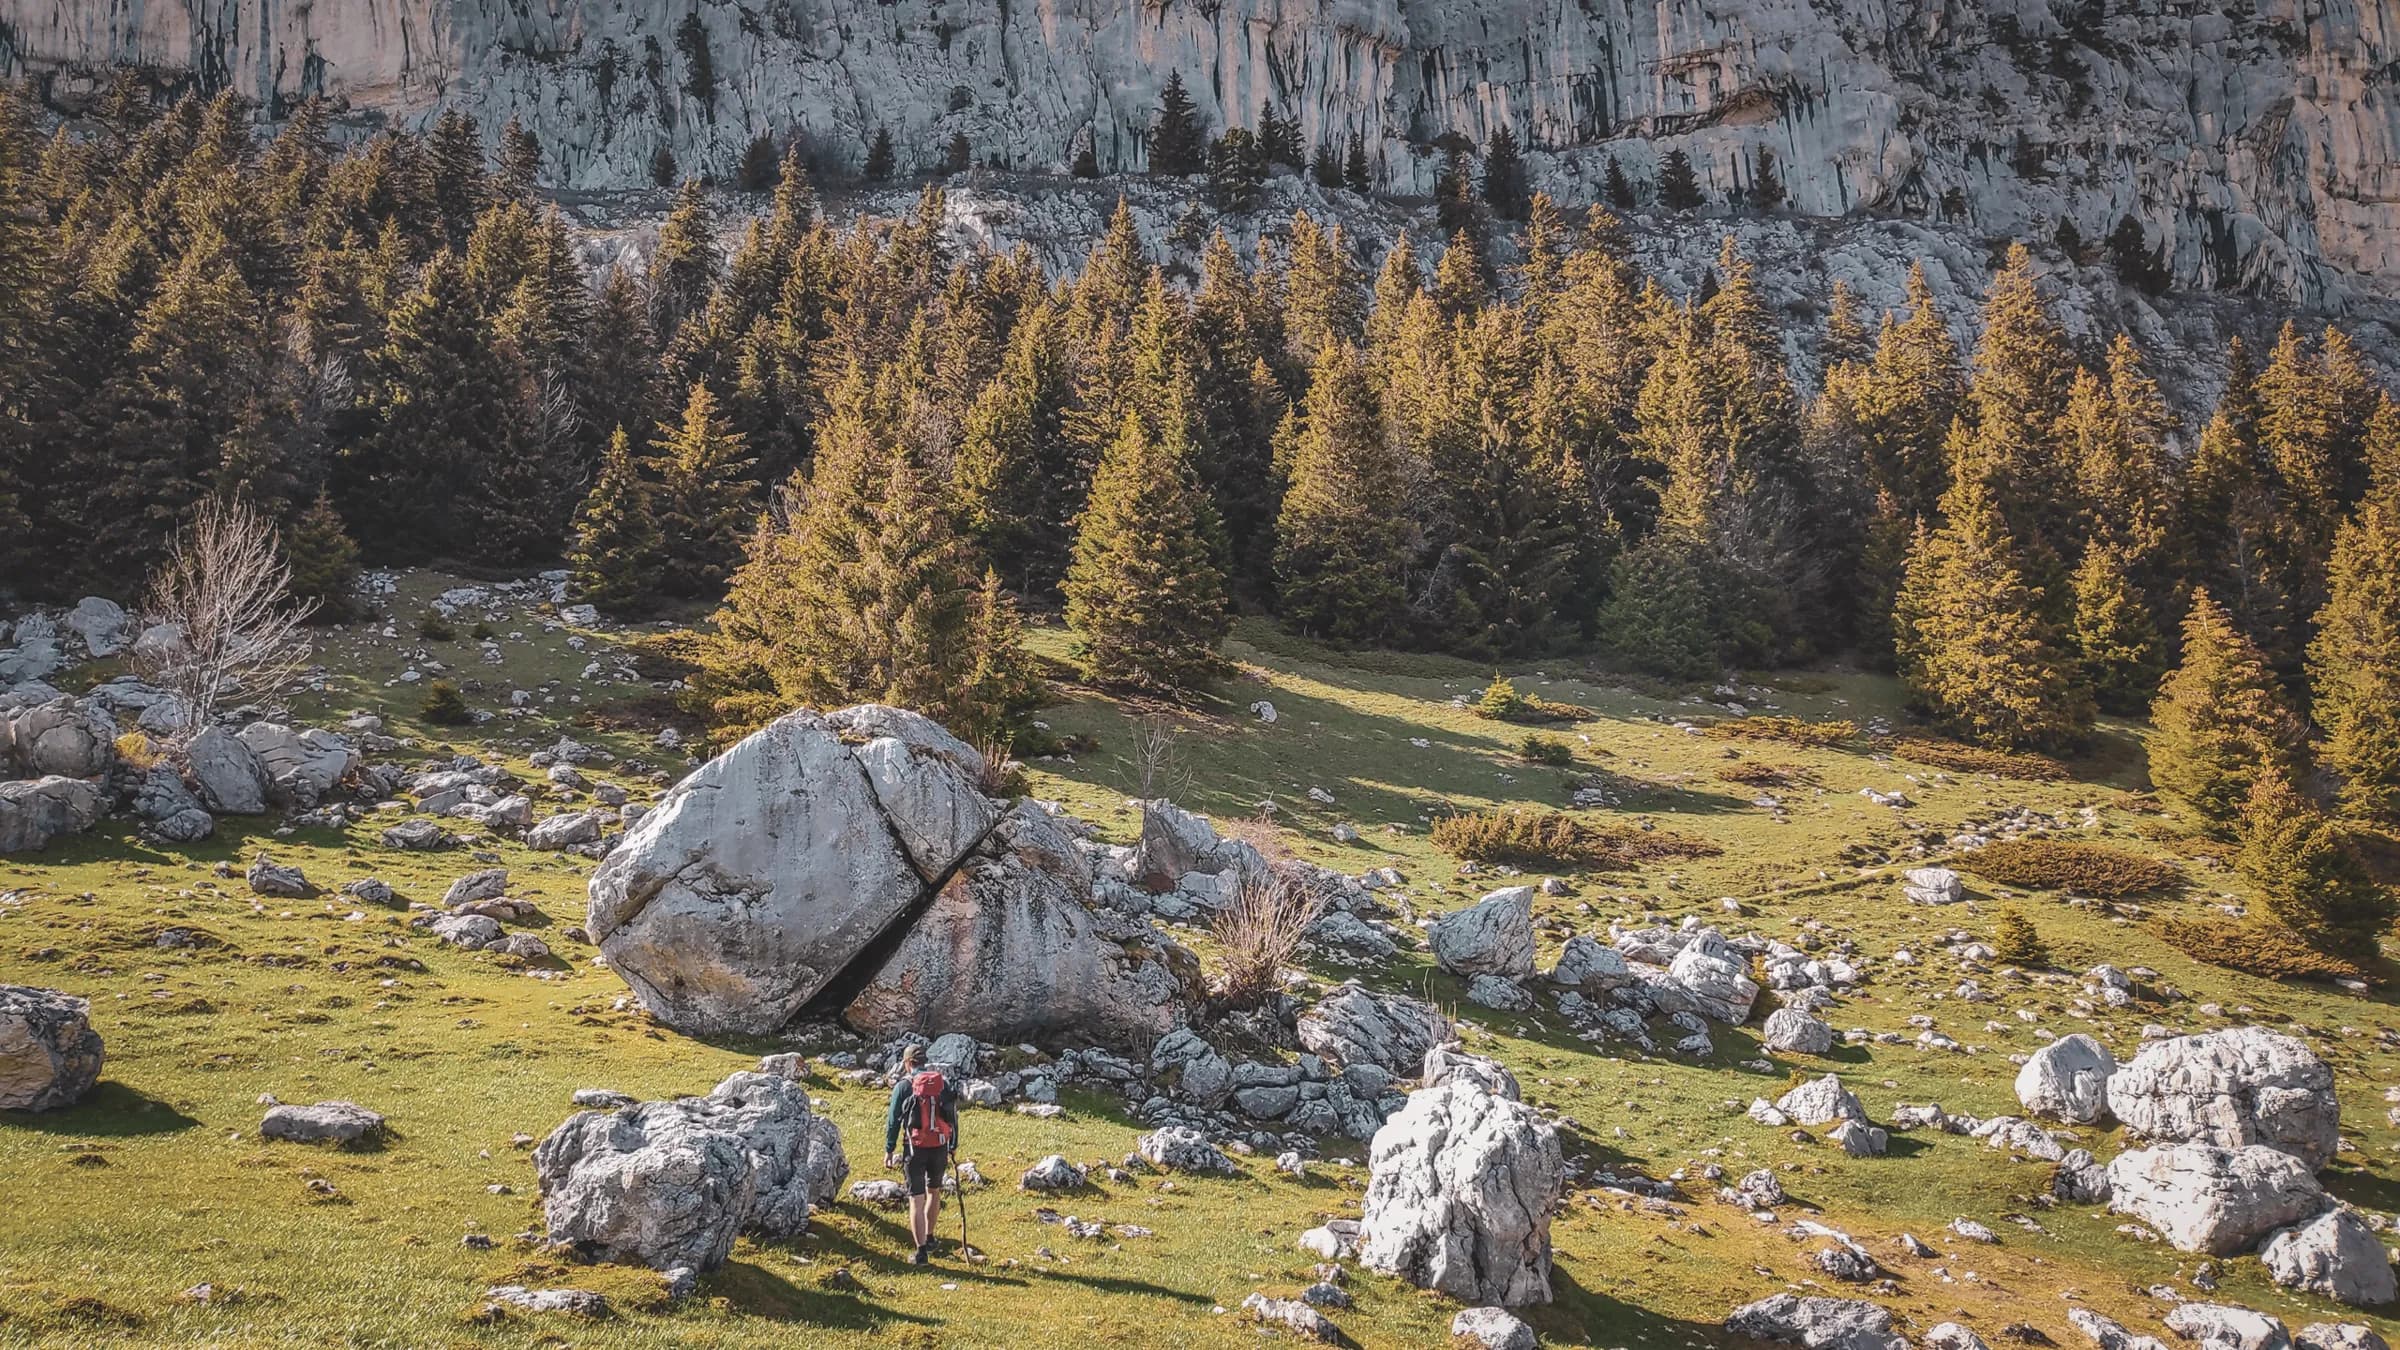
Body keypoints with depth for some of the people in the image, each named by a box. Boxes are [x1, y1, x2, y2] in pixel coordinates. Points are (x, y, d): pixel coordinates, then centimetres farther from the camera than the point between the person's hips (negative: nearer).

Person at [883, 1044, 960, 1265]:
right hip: (940, 1146, 4)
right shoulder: (943, 1082, 6)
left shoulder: (904, 1085, -4)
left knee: (916, 1199, 1)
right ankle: (929, 1238, 35)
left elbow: (893, 1120, -4)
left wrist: (889, 1150, 4)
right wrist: (952, 1147, 14)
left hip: (916, 1147, -4)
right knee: (934, 1191, 24)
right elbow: (953, 1116, 8)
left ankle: (921, 1251, -1)